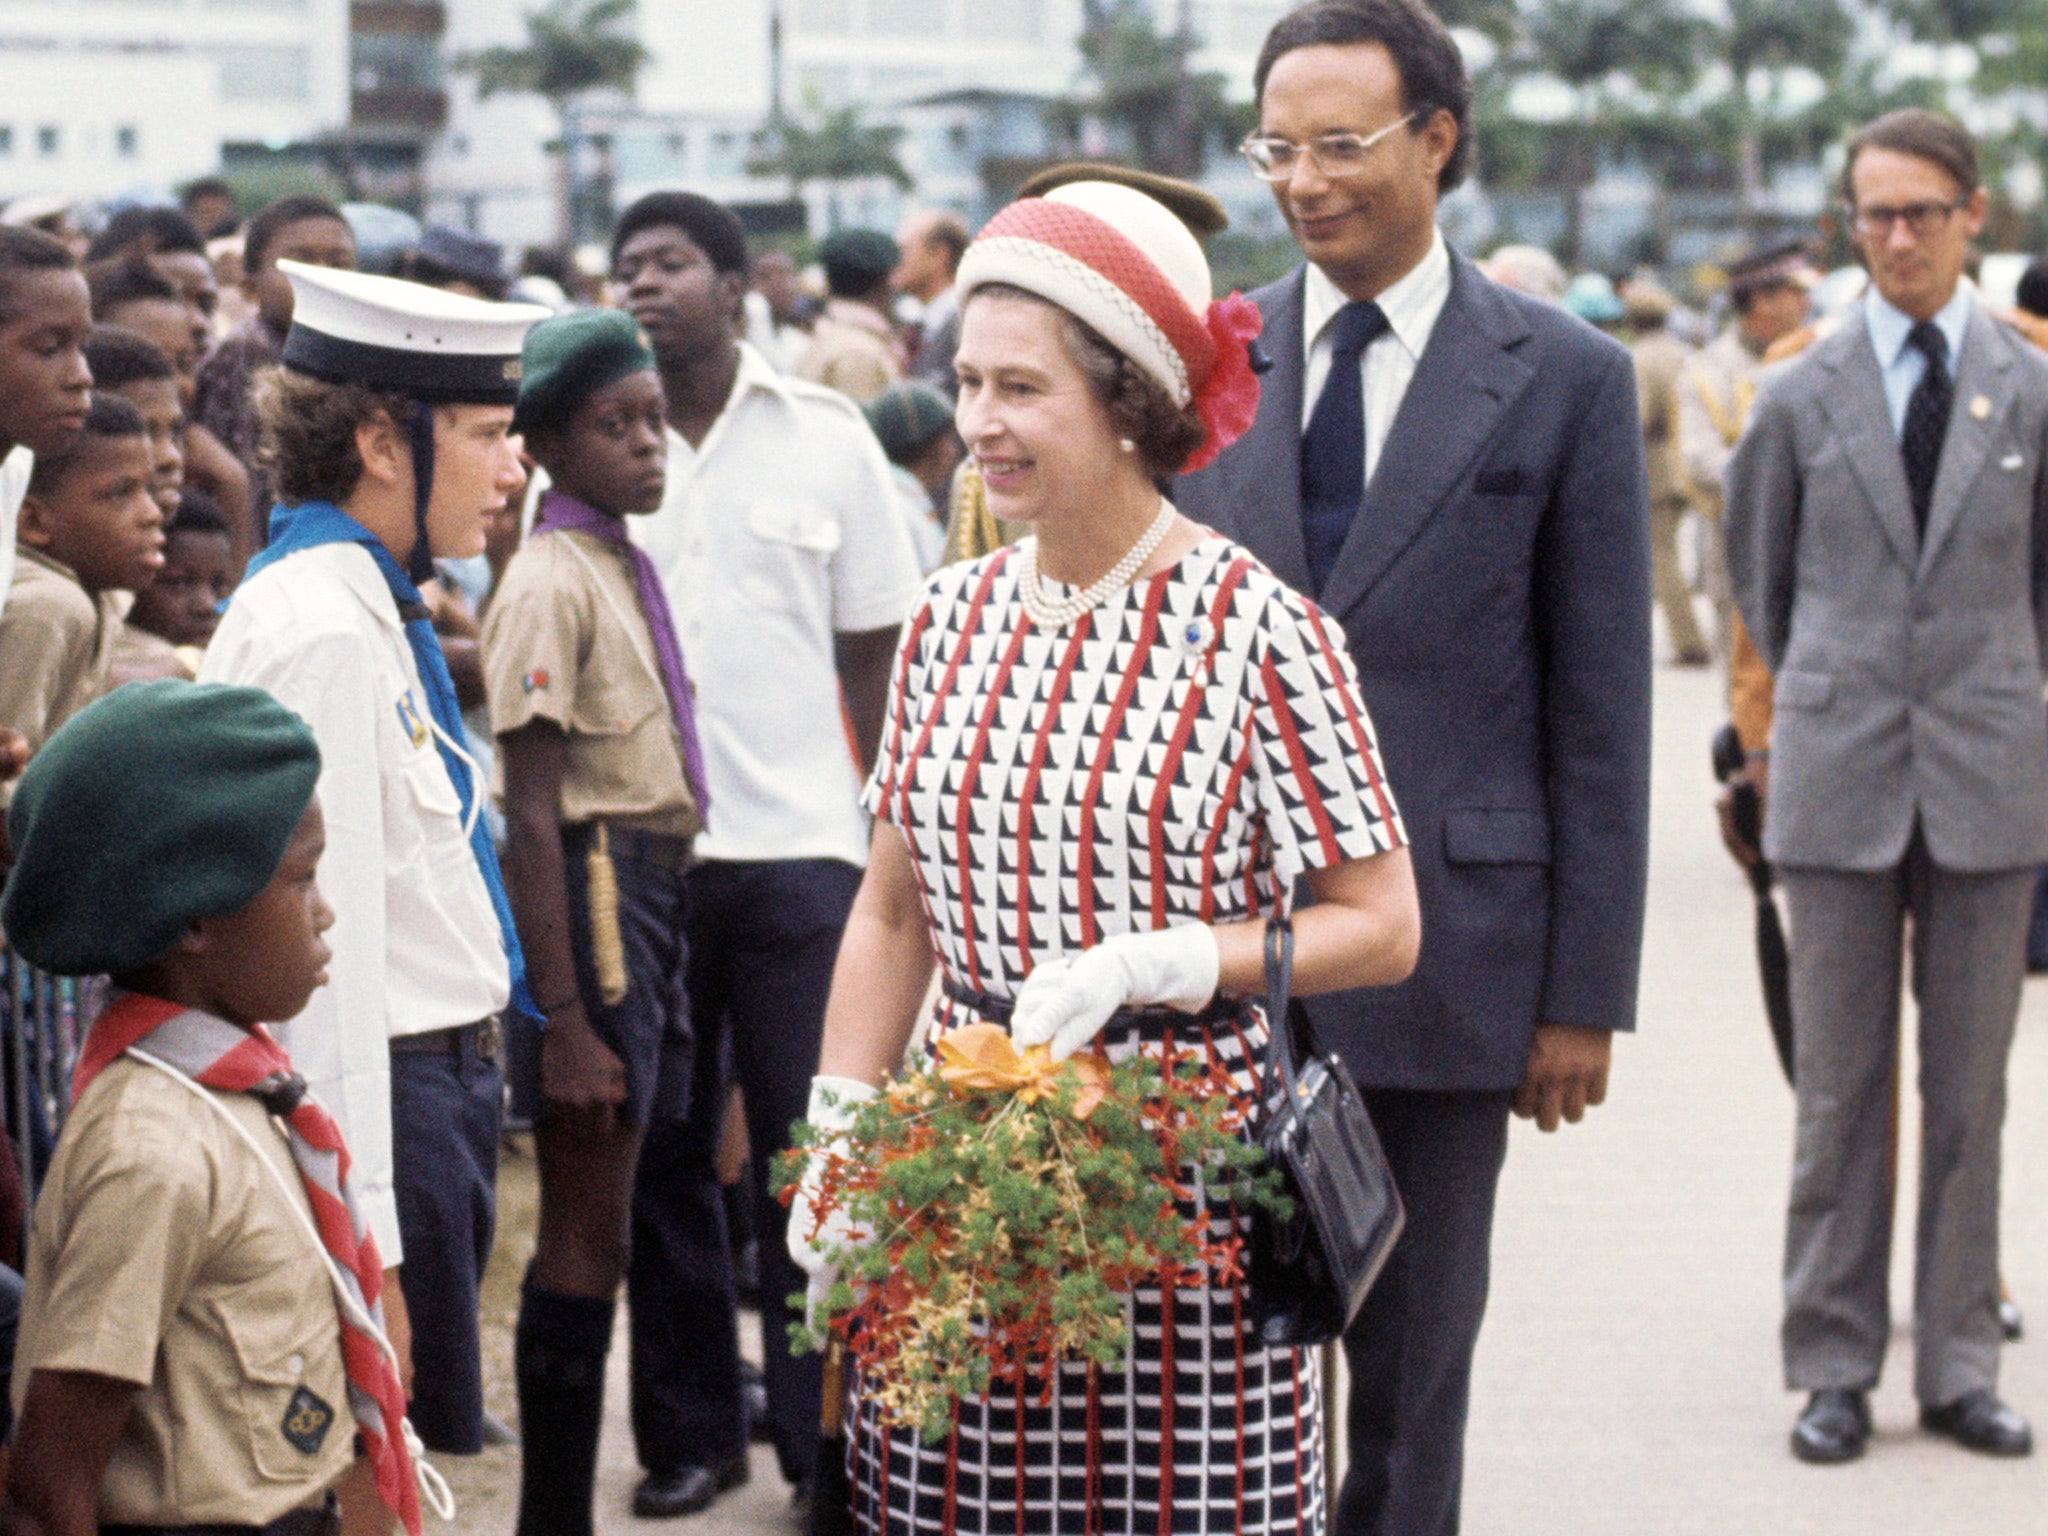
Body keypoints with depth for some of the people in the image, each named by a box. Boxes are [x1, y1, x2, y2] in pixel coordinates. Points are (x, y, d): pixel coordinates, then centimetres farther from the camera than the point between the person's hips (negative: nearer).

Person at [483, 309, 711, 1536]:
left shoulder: (629, 567, 13)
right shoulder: (553, 584, -13)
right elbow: (532, 820, -17)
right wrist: (565, 1019, -20)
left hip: (659, 884, 9)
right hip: (598, 892, -9)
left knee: (599, 1236, 12)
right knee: (590, 1241, -4)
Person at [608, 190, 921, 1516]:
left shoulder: (828, 439, 3)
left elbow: (876, 657, 7)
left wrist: (896, 832, 0)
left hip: (799, 846, -1)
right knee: (663, 1153, 8)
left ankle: (826, 1441, 11)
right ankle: (688, 1433, 19)